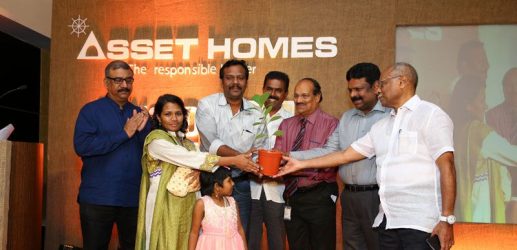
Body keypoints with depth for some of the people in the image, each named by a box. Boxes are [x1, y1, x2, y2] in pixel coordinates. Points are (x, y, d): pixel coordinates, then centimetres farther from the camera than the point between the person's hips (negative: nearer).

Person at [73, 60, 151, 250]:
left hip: (134, 198, 4)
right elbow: (81, 146, -17)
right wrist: (124, 134, -17)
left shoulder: (139, 114, 10)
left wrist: (143, 130, -13)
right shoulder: (90, 111, -2)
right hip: (98, 198, -3)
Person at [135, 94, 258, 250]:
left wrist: (198, 174, -17)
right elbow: (193, 159, -19)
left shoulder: (187, 142, 12)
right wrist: (234, 160, -21)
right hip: (164, 205, -6)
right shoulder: (156, 140, -11)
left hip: (185, 205, 6)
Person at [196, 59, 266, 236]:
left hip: (241, 183, 3)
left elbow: (260, 148, 4)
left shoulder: (255, 113, 3)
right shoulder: (207, 105, -6)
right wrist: (239, 157, -30)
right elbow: (211, 142, -18)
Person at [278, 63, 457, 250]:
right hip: (387, 220, 7)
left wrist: (446, 219, -15)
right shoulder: (381, 127, 18)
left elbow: (446, 166, -10)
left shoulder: (430, 115, -3)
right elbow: (345, 155, 20)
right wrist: (301, 164, 19)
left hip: (419, 222, -6)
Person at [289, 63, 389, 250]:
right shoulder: (346, 118, 14)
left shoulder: (391, 115, -7)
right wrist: (292, 156, -1)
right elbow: (329, 151, 9)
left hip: (377, 197, -6)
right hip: (349, 197, 6)